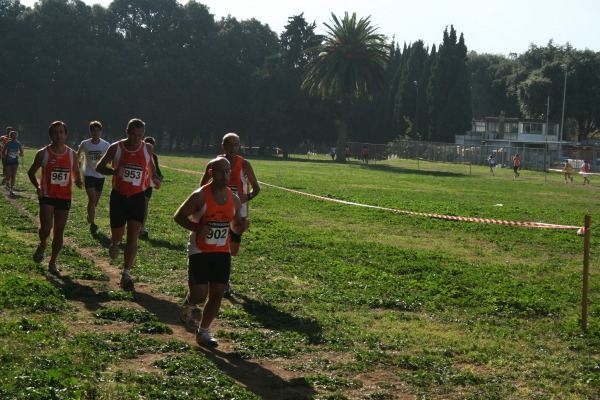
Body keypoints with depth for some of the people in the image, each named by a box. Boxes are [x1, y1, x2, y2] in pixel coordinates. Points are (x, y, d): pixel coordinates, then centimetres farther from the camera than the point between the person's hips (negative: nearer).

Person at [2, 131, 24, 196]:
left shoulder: (18, 144, -2)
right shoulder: (7, 144, -8)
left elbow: (21, 152, 3)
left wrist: (21, 154, -22)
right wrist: (7, 156, -24)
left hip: (15, 161, 1)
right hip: (7, 161, -1)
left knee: (13, 176, -9)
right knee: (8, 176, -2)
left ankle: (12, 190, -3)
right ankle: (8, 181, 36)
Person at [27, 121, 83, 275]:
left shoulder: (72, 155, 1)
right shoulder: (43, 153, -6)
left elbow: (76, 174, 13)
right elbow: (31, 172, 5)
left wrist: (78, 181, -11)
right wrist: (37, 186, -14)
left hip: (65, 197, 3)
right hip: (47, 196, -2)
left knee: (59, 232, 8)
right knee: (46, 227, -19)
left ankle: (52, 263, 23)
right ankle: (42, 245, 15)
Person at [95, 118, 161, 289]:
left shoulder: (148, 148, -2)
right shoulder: (116, 148, -7)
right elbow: (99, 167, 1)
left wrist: (154, 177, 1)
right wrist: (113, 171, -21)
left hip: (137, 197, 0)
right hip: (118, 195, 0)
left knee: (133, 235, -10)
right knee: (117, 233, 9)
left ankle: (126, 274, -9)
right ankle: (115, 243, 48)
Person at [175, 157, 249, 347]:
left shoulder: (234, 200, 3)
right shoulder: (200, 196, -13)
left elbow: (235, 228, 14)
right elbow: (178, 216, -7)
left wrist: (242, 225, -10)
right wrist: (196, 227, -24)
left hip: (222, 252, 4)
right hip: (199, 252, -4)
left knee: (217, 294, 2)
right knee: (199, 294, -10)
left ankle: (203, 332, 20)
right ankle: (188, 304, 28)